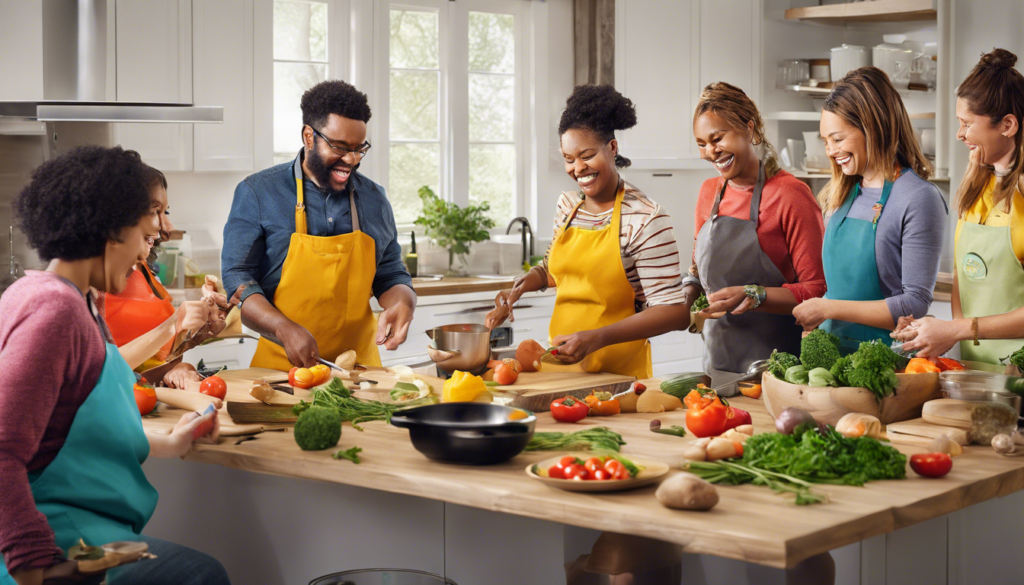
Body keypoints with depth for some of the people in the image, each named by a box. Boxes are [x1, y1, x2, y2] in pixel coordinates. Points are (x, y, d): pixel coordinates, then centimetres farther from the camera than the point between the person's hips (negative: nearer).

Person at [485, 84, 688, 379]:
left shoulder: (646, 219, -14)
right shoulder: (567, 205, 8)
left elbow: (673, 312, -18)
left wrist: (597, 338, -27)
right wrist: (521, 286, 6)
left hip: (617, 373, -6)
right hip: (560, 365, 6)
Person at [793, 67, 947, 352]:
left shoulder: (919, 199, -8)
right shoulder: (841, 195, 14)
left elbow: (915, 305, -12)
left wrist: (829, 309, -12)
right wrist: (812, 324, 5)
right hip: (832, 353, 6)